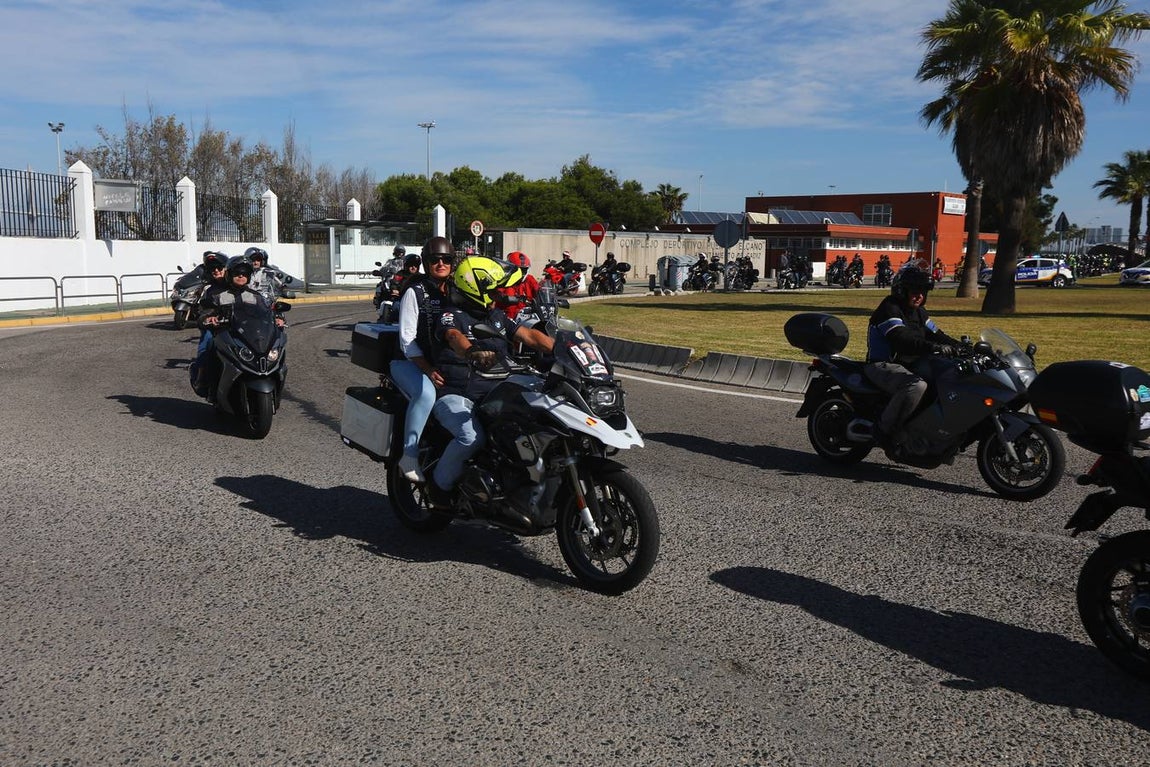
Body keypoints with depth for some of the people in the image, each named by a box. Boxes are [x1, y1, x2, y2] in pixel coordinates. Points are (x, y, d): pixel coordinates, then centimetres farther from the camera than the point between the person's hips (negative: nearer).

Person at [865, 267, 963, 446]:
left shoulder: (918, 312, 16)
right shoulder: (889, 309, -14)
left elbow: (935, 334, 14)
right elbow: (903, 340, -29)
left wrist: (959, 346, -3)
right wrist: (935, 348, -40)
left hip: (910, 365, 10)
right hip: (883, 366, -10)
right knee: (917, 386, -36)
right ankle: (884, 430, -25)